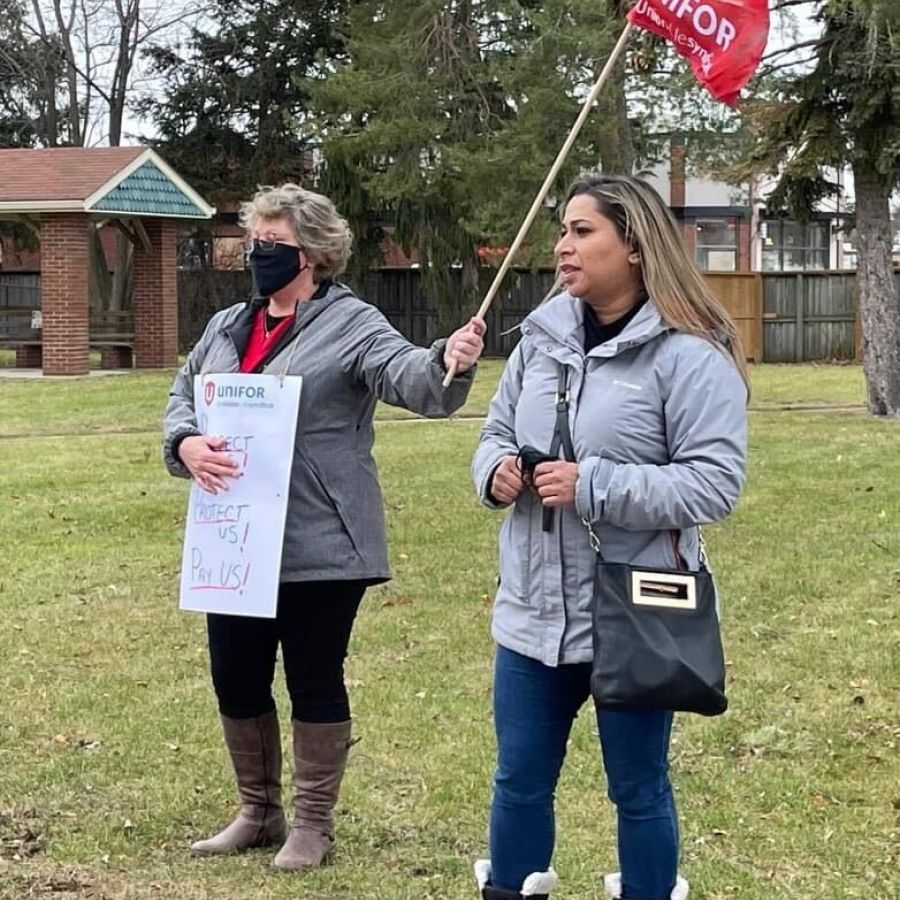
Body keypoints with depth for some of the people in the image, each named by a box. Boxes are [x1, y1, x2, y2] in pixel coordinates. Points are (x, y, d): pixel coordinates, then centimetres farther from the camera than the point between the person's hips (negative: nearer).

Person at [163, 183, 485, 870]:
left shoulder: (351, 325, -7)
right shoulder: (228, 326, 13)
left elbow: (406, 374, -23)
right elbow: (182, 396, 18)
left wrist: (448, 361, -46)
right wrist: (186, 444, -5)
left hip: (318, 547, -6)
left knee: (315, 681, 4)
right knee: (237, 679, 13)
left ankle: (314, 823, 19)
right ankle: (259, 813, 31)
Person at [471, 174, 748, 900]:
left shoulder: (689, 355, -13)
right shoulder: (544, 337, 6)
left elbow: (716, 483, -18)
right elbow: (498, 432, 18)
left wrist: (592, 485, -23)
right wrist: (495, 471, -6)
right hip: (535, 610, 5)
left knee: (639, 788, 11)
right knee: (520, 780, 15)